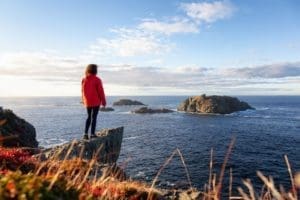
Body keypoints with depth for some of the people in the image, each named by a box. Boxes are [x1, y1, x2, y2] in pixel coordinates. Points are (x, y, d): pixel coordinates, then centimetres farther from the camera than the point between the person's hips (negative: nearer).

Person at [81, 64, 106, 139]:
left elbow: (82, 91, 8)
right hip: (96, 102, -5)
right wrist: (103, 101, -2)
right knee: (94, 117, 2)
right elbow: (101, 91, -10)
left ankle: (86, 133, 9)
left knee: (89, 116, 16)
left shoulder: (84, 80, 3)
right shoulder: (97, 80, -12)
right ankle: (92, 134, 5)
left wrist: (84, 101, 19)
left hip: (87, 102, 5)